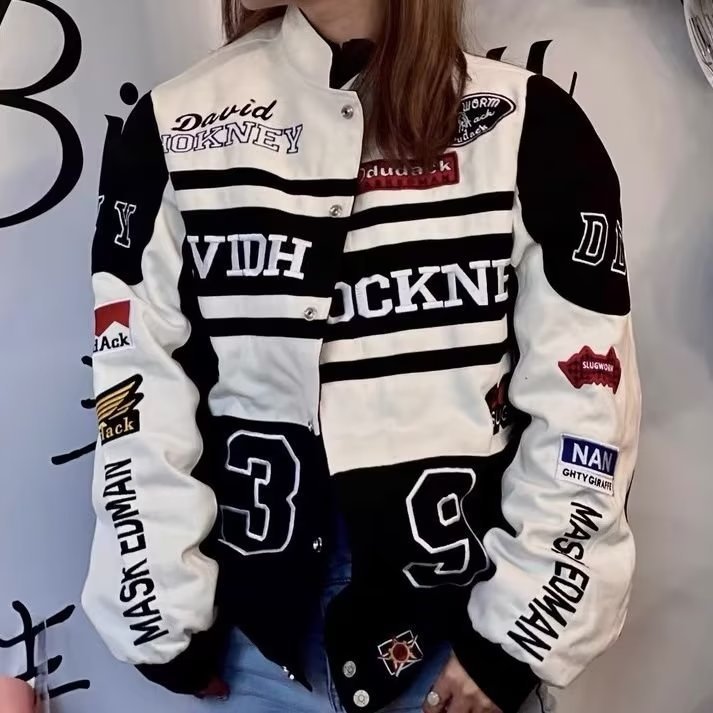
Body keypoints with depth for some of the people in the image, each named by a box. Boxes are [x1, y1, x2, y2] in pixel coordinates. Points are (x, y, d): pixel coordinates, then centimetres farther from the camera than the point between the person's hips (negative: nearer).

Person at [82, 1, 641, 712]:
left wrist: (516, 632, -6)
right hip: (259, 626, 2)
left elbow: (586, 401, -7)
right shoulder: (174, 129, -5)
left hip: (463, 620, 0)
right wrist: (165, 623, -1)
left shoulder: (529, 128, -8)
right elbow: (137, 391, -3)